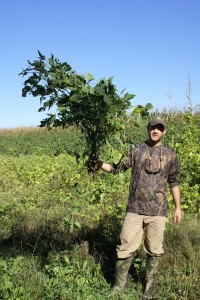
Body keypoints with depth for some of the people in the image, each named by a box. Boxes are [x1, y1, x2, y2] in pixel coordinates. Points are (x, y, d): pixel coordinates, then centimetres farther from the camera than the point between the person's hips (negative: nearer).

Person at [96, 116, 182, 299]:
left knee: (155, 251, 8)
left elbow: (174, 182, 11)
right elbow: (116, 167, -4)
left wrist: (178, 208, 10)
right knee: (126, 249, 2)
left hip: (158, 212, 1)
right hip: (135, 210, 0)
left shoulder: (170, 154, 5)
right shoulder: (136, 150, 2)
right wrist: (97, 162, -18)